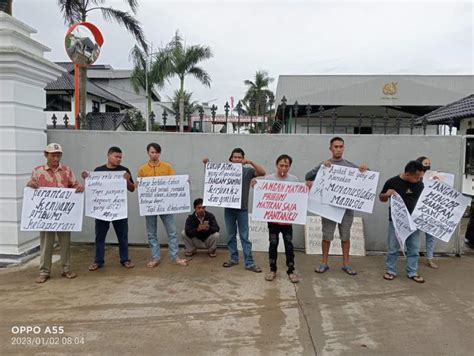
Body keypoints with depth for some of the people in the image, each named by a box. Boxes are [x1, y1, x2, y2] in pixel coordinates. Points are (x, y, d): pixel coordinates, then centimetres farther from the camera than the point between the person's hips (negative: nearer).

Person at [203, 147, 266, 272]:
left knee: (244, 236, 2)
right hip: (228, 208, 2)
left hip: (242, 209, -2)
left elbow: (262, 172, -12)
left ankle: (249, 263, 6)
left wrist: (251, 162, -22)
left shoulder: (247, 171, 0)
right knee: (231, 235, 12)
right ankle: (234, 258, 25)